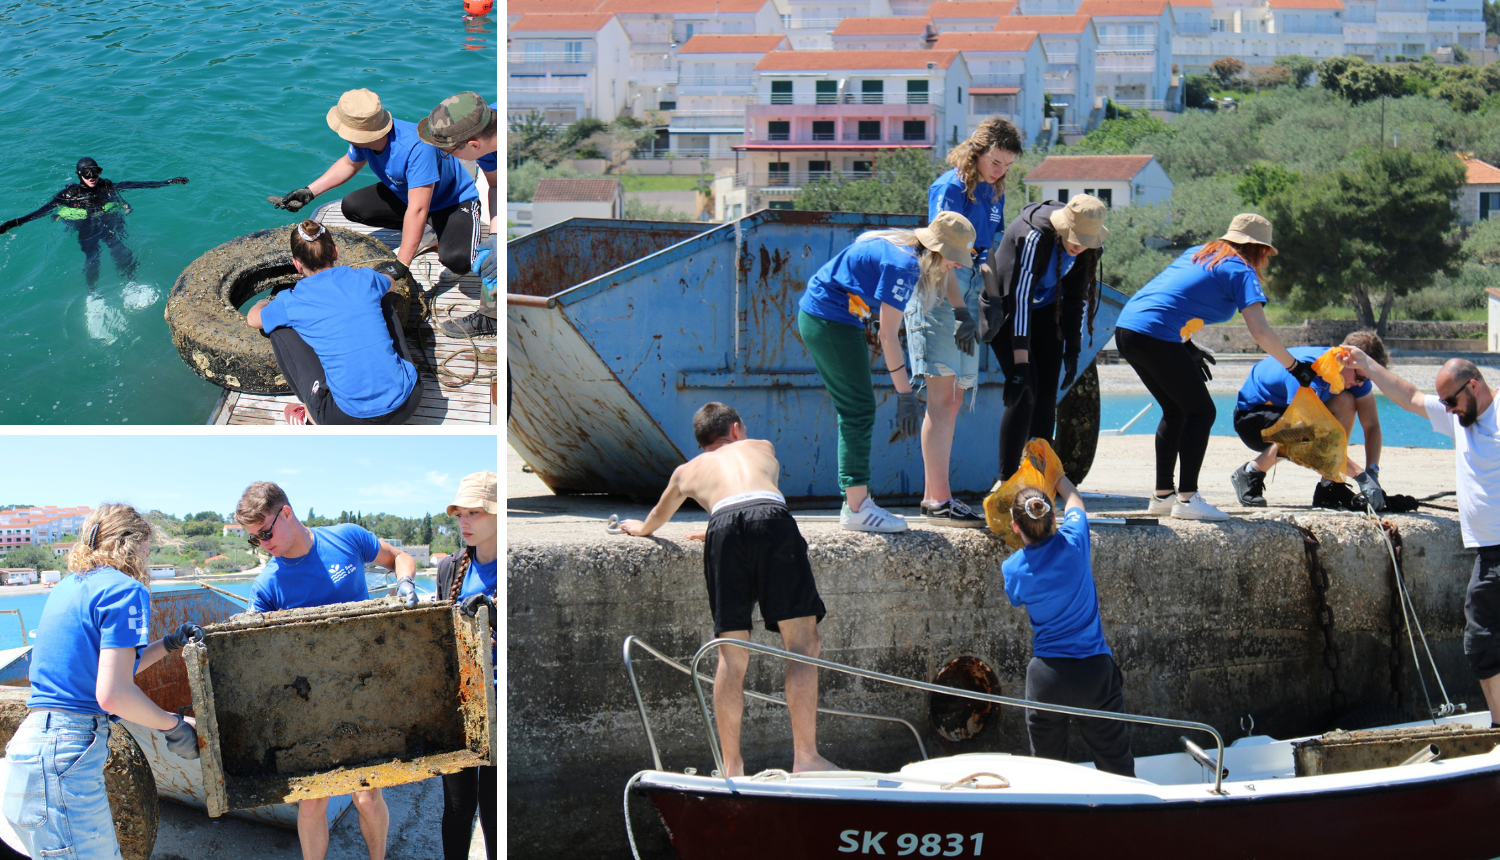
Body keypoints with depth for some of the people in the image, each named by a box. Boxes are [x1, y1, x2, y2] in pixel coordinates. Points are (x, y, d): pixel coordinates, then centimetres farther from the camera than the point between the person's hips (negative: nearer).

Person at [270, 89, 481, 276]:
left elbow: (417, 210, -43)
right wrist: (309, 191, 1)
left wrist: (400, 266, -45)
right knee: (352, 206, -7)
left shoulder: (416, 147, -41)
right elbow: (350, 164, 9)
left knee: (456, 261, -34)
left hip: (454, 200, -8)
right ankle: (423, 233, 7)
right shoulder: (364, 138, -17)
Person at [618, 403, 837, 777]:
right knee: (802, 644, -1)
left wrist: (640, 528, 79)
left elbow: (657, 517, 57)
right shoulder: (761, 448, 39)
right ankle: (805, 757, -9)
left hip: (724, 526, 1)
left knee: (731, 657, 6)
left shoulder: (687, 470, 37)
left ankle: (732, 766, 7)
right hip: (772, 518, -1)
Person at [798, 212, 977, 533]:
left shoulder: (899, 249, 9)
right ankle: (856, 508, -8)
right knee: (860, 410, -9)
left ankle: (855, 503, 16)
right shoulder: (903, 264, -20)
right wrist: (905, 394, -20)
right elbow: (888, 334, -21)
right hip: (829, 322, -11)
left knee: (855, 411, 12)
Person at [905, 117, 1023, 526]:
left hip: (969, 294, 9)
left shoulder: (993, 192, 14)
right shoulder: (950, 188, -11)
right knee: (942, 397, -11)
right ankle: (938, 500, -12)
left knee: (953, 399, 10)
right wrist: (961, 312, -24)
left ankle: (934, 495, 14)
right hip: (939, 296, -9)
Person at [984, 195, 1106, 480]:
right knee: (1024, 392, -16)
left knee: (1047, 393, -1)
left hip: (1046, 312, 6)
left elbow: (1076, 298, 0)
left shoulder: (1088, 246, -13)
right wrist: (1020, 362, -38)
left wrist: (1072, 350, -3)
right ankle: (1006, 480, -13)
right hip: (1007, 310, -6)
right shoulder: (1033, 237, -33)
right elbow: (1019, 298, -35)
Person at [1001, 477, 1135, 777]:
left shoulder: (1013, 569, -6)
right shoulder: (1073, 541, -8)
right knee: (1117, 768, 8)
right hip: (1095, 672, 0)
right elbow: (1073, 499, 15)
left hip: (1046, 677, 0)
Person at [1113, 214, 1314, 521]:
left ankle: (1162, 495, 23)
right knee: (1201, 412, 3)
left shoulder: (1197, 253, 24)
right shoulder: (1241, 272, 2)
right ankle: (1187, 499, -5)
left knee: (1175, 410, 21)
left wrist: (1187, 348, 24)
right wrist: (1295, 367, 3)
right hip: (1156, 337, -8)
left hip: (1126, 327, 8)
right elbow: (1261, 332, -6)